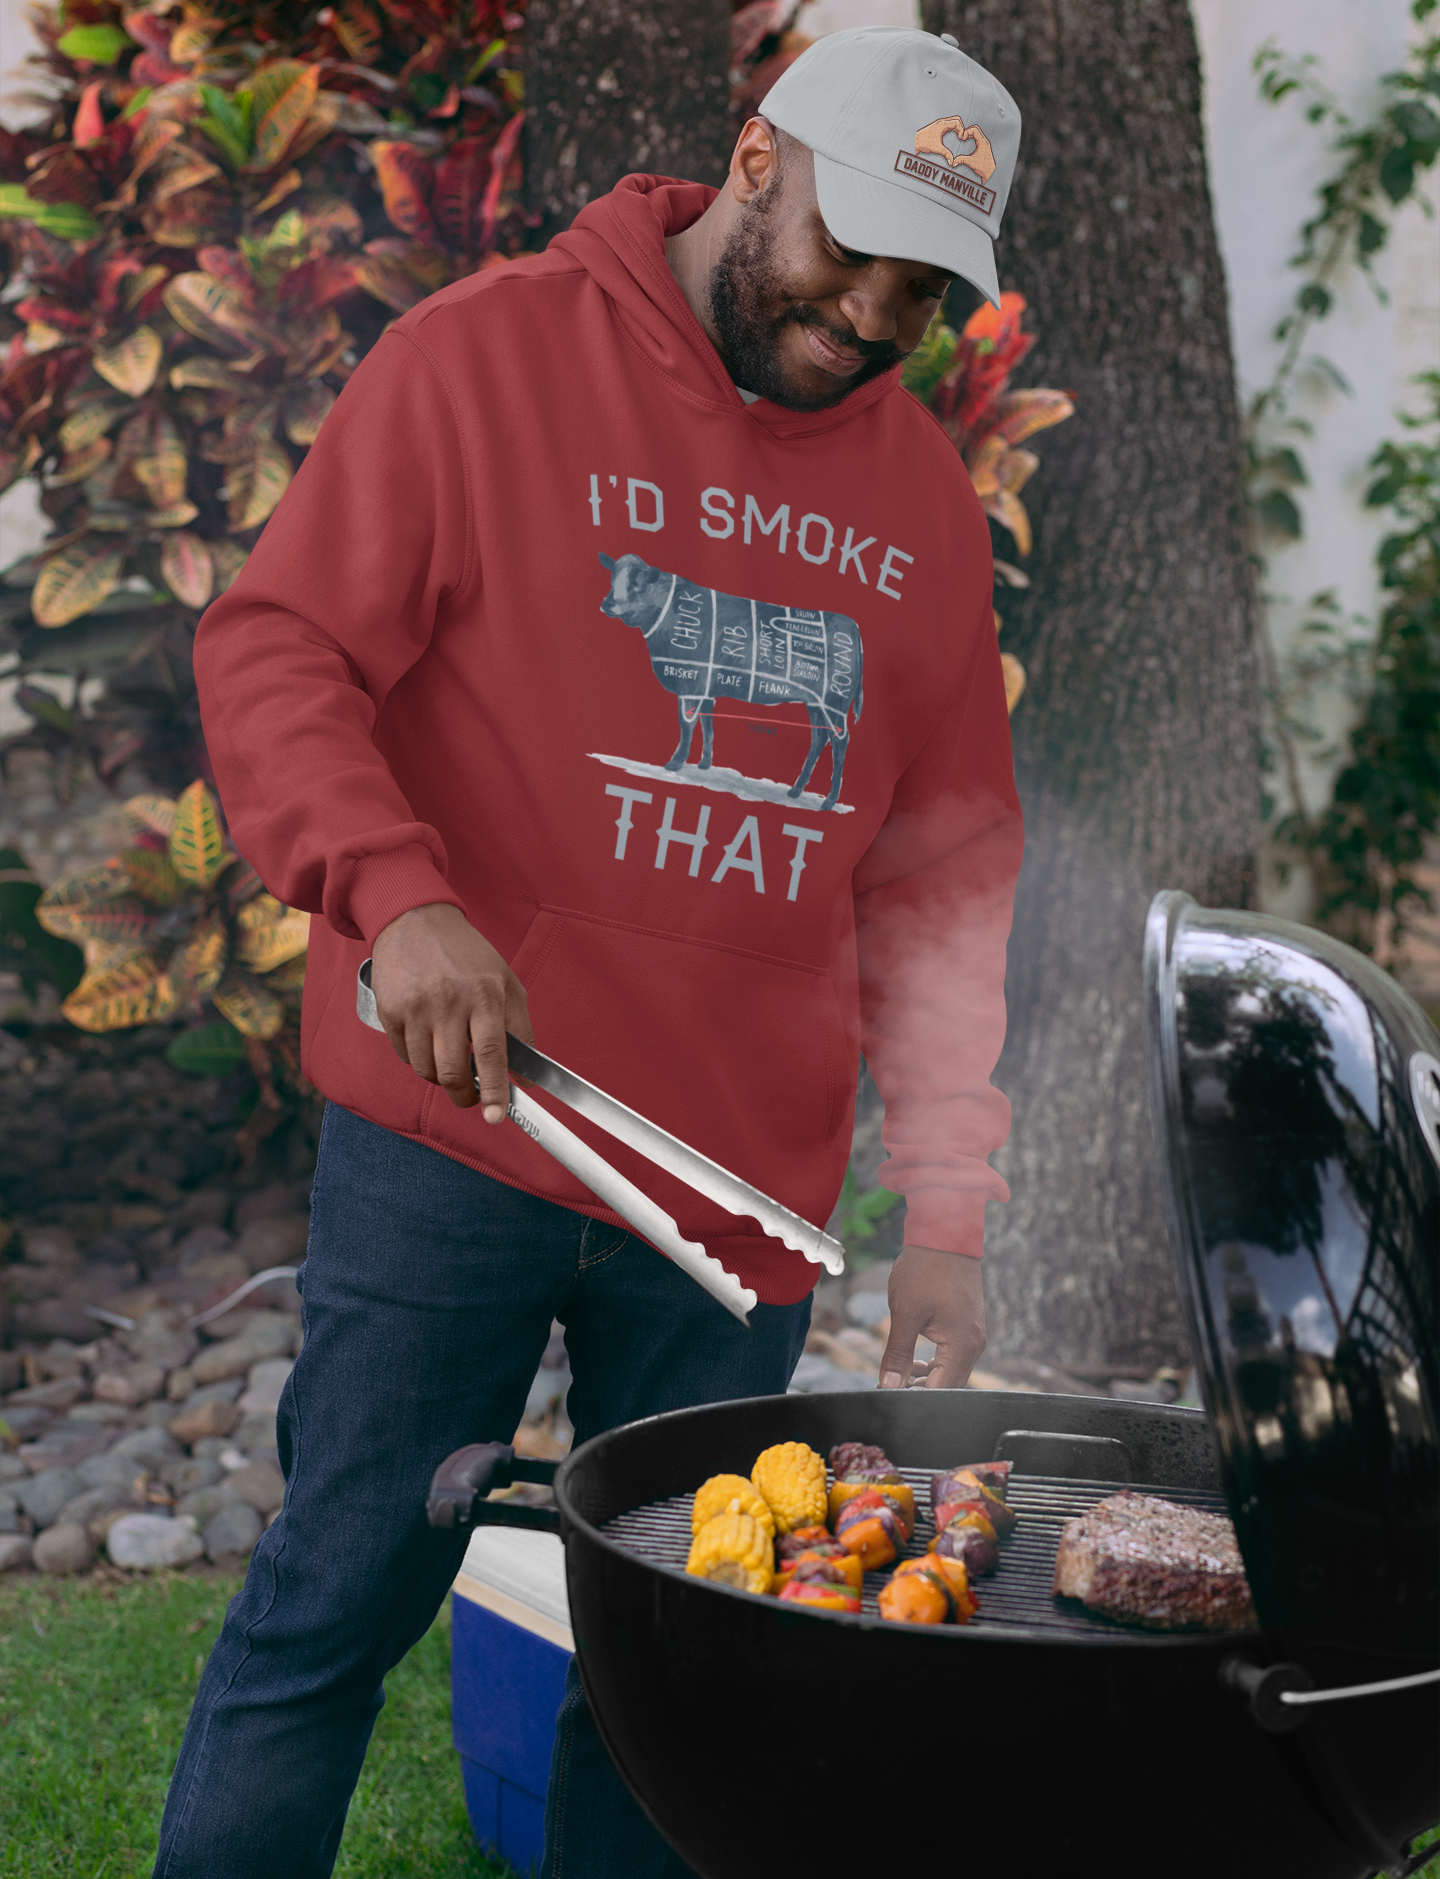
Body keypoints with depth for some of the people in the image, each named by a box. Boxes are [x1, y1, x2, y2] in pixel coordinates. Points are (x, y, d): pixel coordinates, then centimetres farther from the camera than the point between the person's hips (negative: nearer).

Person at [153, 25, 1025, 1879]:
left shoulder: (924, 492, 11)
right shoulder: (489, 354, -2)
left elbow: (946, 868, 12)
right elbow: (271, 650, -5)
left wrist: (949, 1205, 7)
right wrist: (397, 894, -23)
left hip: (745, 1180, 4)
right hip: (453, 1127, -4)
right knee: (336, 1602, 3)